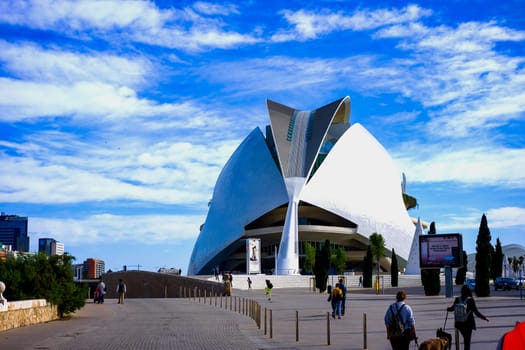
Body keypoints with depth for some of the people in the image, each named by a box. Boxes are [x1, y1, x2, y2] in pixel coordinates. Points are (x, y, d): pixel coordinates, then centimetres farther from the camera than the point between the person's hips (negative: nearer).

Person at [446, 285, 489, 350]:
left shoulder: (457, 299, -1)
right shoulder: (470, 300, -13)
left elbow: (452, 308, 13)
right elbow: (476, 311, -14)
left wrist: (448, 309, 35)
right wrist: (484, 317, -7)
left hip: (459, 323, 4)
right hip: (468, 322, -4)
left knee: (465, 338, 21)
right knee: (467, 339, 3)